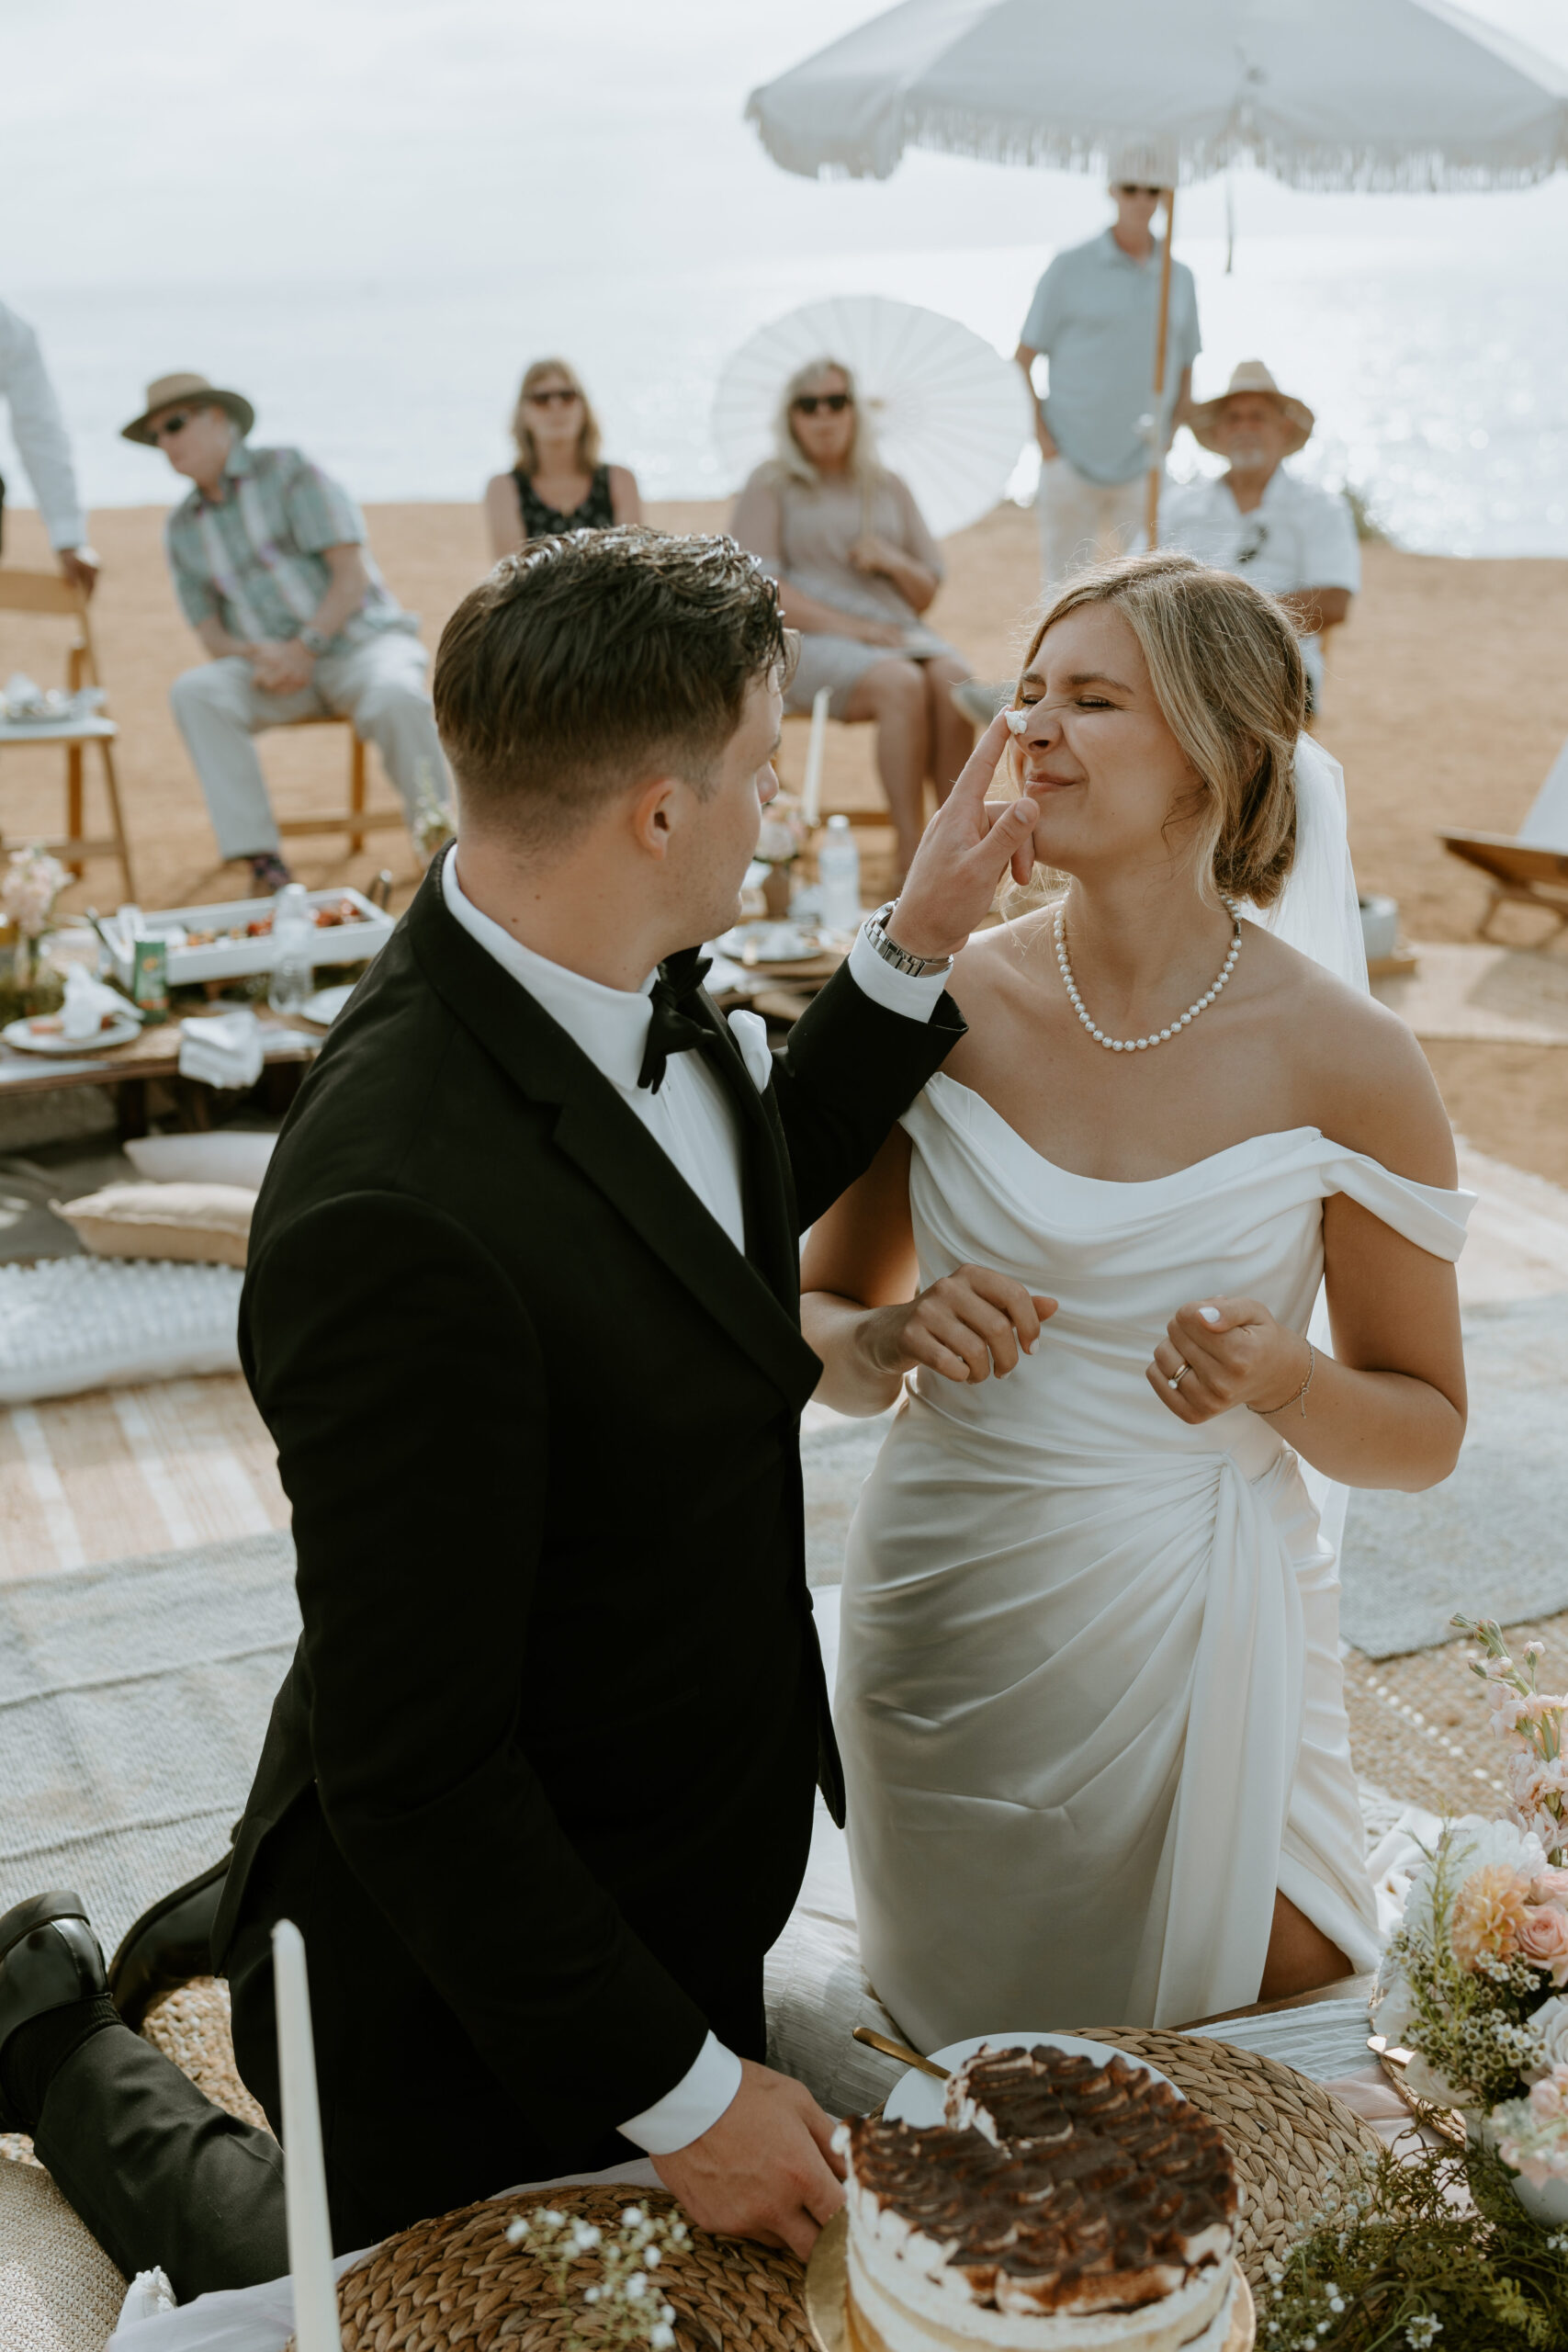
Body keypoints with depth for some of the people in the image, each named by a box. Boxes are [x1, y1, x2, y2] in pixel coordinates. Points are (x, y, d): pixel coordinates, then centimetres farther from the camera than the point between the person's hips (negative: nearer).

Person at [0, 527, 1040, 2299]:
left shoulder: (627, 988, -10)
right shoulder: (397, 1216, -38)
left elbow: (737, 1208, 12)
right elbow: (413, 1764, -30)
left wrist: (913, 947, 1)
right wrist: (678, 2093, -21)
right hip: (474, 2014, -8)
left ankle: (249, 1921, 42)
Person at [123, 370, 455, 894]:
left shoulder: (287, 471, -1)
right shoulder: (183, 527, 13)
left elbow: (353, 574, -9)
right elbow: (210, 633, 12)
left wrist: (306, 646, -18)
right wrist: (254, 654, -11)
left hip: (361, 641, -4)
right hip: (279, 671, 4)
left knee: (396, 698, -38)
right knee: (194, 691, -25)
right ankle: (261, 859, -28)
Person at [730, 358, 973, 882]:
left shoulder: (889, 488, 20)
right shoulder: (770, 486, 8)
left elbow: (927, 593, 21)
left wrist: (893, 562, -3)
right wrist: (850, 627, -16)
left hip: (895, 631, 4)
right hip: (807, 642, -4)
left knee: (953, 678, -30)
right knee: (902, 684, -34)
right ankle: (912, 851, -32)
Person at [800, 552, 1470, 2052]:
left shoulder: (1344, 1061, -13)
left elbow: (1425, 1429, -3)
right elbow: (817, 1329, 4)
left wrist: (1284, 1379, -23)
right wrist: (895, 1338, -18)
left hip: (1189, 1632, -2)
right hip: (946, 1615, 2)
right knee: (957, 2065, 20)